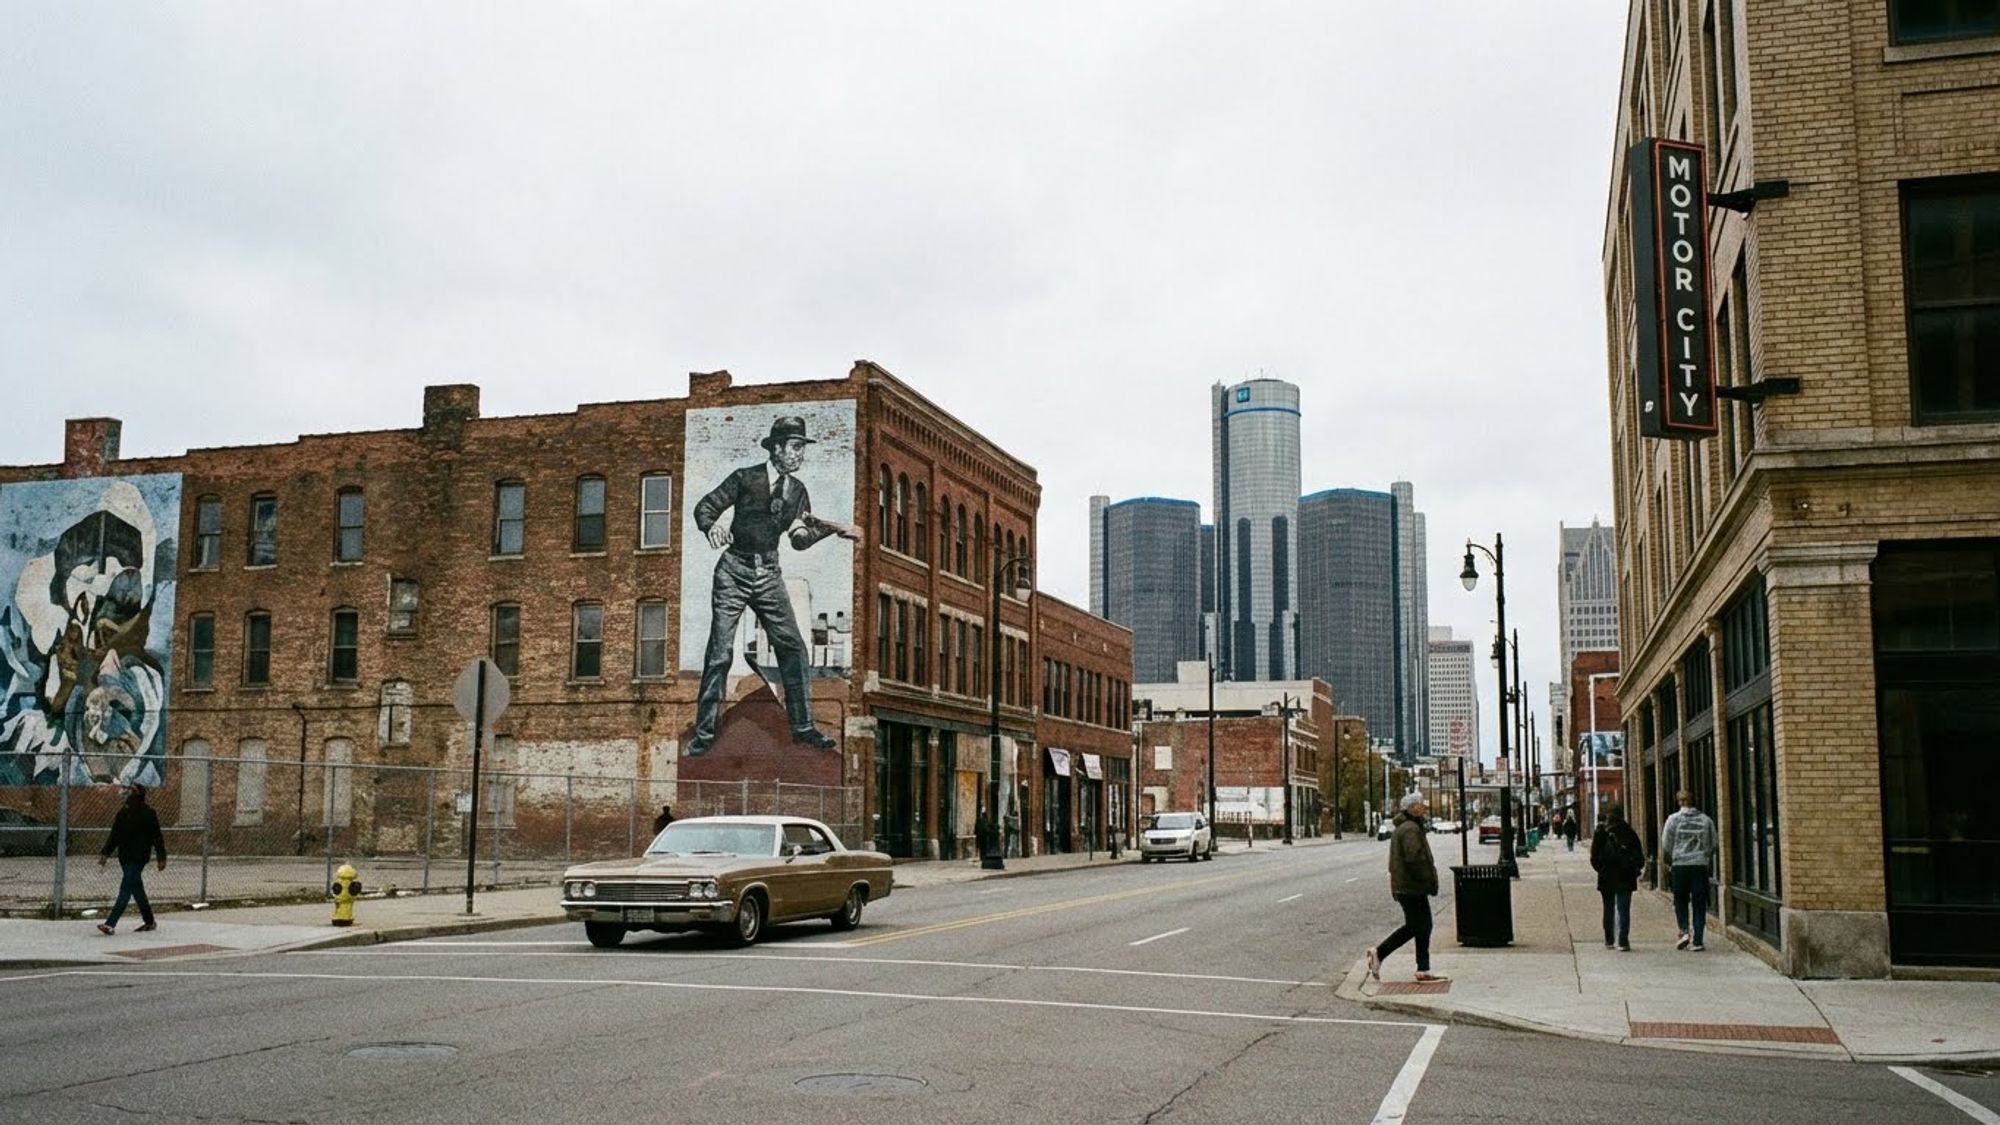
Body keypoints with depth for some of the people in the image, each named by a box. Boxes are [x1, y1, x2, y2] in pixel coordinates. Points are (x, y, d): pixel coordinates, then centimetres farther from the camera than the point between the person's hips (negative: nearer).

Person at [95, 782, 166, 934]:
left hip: (138, 858, -7)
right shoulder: (123, 812, 11)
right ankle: (149, 922, 24)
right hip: (125, 857, 7)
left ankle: (110, 924, -18)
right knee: (137, 889, 13)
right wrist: (105, 853, 8)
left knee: (126, 889, -13)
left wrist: (162, 858, -8)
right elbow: (114, 836, 16)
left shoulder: (148, 813, -7)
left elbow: (157, 837, -6)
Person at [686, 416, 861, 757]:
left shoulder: (797, 490, 9)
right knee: (719, 653, -5)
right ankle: (704, 734, 2)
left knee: (792, 647, 1)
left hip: (769, 575, 5)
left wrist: (832, 528, -9)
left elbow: (800, 538, 7)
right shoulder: (745, 478, -4)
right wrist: (712, 527, -24)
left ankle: (802, 727, 11)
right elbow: (704, 507, -2)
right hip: (734, 571, -4)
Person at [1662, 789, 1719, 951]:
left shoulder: (1673, 819, -3)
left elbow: (1666, 845, -2)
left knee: (1680, 901, 13)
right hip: (1700, 865, 1)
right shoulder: (1706, 820, 2)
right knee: (1699, 904, 5)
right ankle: (1697, 940, 1)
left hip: (1679, 865, -1)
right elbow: (1713, 845, 5)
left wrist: (1669, 862, 12)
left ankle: (1684, 930, -7)